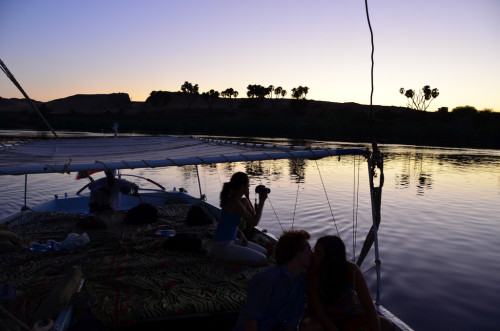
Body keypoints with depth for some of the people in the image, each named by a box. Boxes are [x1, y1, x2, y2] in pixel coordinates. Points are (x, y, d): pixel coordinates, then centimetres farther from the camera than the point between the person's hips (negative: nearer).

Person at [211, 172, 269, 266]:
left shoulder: (242, 201, 5)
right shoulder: (235, 204, -24)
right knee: (262, 260, -12)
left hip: (231, 241, 10)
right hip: (222, 246, -10)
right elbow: (254, 222, -18)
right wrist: (261, 202, -11)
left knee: (265, 252, 14)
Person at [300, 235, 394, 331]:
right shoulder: (312, 271, -24)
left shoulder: (352, 271, -22)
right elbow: (317, 309, -21)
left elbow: (370, 308, -20)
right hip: (322, 319, -1)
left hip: (349, 317, 2)